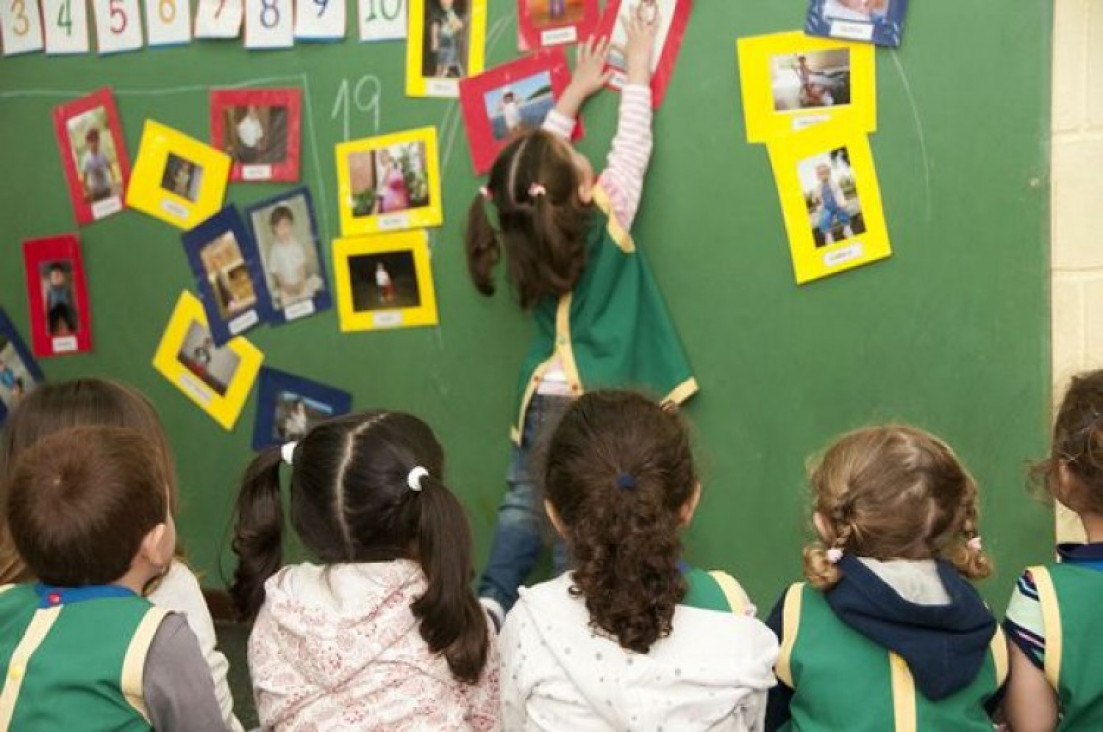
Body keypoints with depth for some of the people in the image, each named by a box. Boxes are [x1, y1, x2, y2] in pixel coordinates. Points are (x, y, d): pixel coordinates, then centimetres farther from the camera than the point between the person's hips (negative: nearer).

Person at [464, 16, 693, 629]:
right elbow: (632, 148, -2)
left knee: (525, 507, 15)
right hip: (596, 401, -5)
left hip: (545, 395, 5)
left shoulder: (527, 229, 0)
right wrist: (638, 73, 11)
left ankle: (491, 602, 11)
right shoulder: (607, 216, -13)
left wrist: (575, 93, 25)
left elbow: (541, 153, 15)